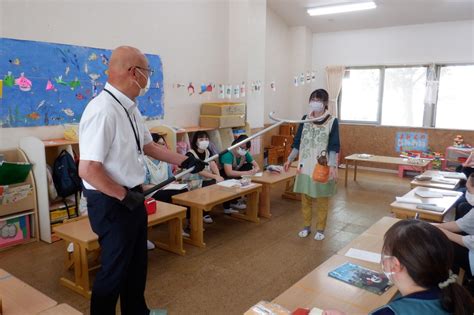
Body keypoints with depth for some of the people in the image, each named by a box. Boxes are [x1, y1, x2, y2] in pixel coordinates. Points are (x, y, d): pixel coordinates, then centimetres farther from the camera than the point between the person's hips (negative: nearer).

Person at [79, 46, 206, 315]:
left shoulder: (130, 108, 5)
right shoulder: (103, 111, -26)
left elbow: (148, 146, 16)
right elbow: (88, 170, -29)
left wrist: (185, 161, 15)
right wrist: (124, 196, -19)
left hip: (132, 197, 10)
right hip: (112, 202, -9)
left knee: (137, 262, 24)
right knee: (115, 269, 9)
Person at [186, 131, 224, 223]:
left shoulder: (207, 151, 8)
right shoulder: (190, 154, -15)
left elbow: (213, 165, -4)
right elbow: (199, 171, -24)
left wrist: (218, 176, -23)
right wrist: (215, 177, -31)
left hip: (208, 180, 6)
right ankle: (204, 214, -10)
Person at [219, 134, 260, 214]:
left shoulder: (245, 153, -13)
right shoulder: (228, 154, -33)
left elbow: (257, 166, -10)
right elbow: (229, 173, -45)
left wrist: (255, 170, -35)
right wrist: (247, 173, -45)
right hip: (223, 174, -7)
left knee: (249, 166, -11)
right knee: (233, 180, -35)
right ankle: (233, 202, -10)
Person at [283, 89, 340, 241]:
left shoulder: (332, 121, -7)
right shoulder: (305, 119, 4)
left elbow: (334, 146, -10)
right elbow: (297, 142, 9)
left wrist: (332, 166, -21)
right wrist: (290, 159, 8)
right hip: (305, 166, 4)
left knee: (322, 199, 8)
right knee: (305, 198, 12)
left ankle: (320, 229, 23)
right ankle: (306, 226, 27)